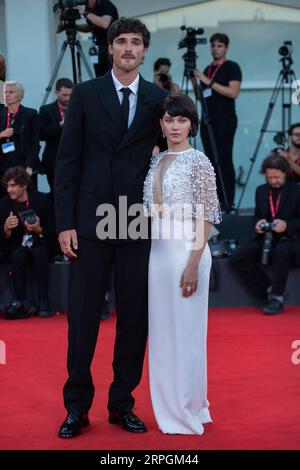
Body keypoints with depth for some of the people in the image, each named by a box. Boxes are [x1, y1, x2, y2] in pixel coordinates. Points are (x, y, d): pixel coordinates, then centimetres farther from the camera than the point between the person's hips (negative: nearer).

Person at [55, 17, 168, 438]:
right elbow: (67, 160, 0)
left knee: (135, 318, 6)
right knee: (82, 317, 2)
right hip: (91, 221, -1)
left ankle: (122, 403, 19)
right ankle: (77, 407, 14)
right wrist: (65, 222, -6)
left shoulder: (159, 99, 6)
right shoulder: (85, 95, 3)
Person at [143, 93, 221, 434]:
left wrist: (193, 265, -16)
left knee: (184, 329, 0)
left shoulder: (198, 162, -7)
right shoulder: (157, 161, 12)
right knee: (162, 328, 11)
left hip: (185, 250, -7)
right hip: (158, 250, 7)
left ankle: (187, 411, 12)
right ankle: (168, 407, 23)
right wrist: (153, 253, 10)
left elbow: (206, 217, -11)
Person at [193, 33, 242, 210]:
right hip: (208, 119, 7)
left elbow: (233, 92, -15)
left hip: (225, 120, -7)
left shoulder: (232, 67, -2)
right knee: (211, 161, 3)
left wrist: (209, 82, -16)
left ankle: (228, 202, -10)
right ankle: (215, 200, 5)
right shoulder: (207, 69, 17)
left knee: (224, 161, -11)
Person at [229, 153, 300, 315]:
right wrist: (258, 223, -4)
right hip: (264, 237, 5)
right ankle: (269, 290, -11)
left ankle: (277, 298, -28)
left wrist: (287, 225, -23)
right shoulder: (261, 191, 14)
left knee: (280, 252, -41)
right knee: (236, 258, -19)